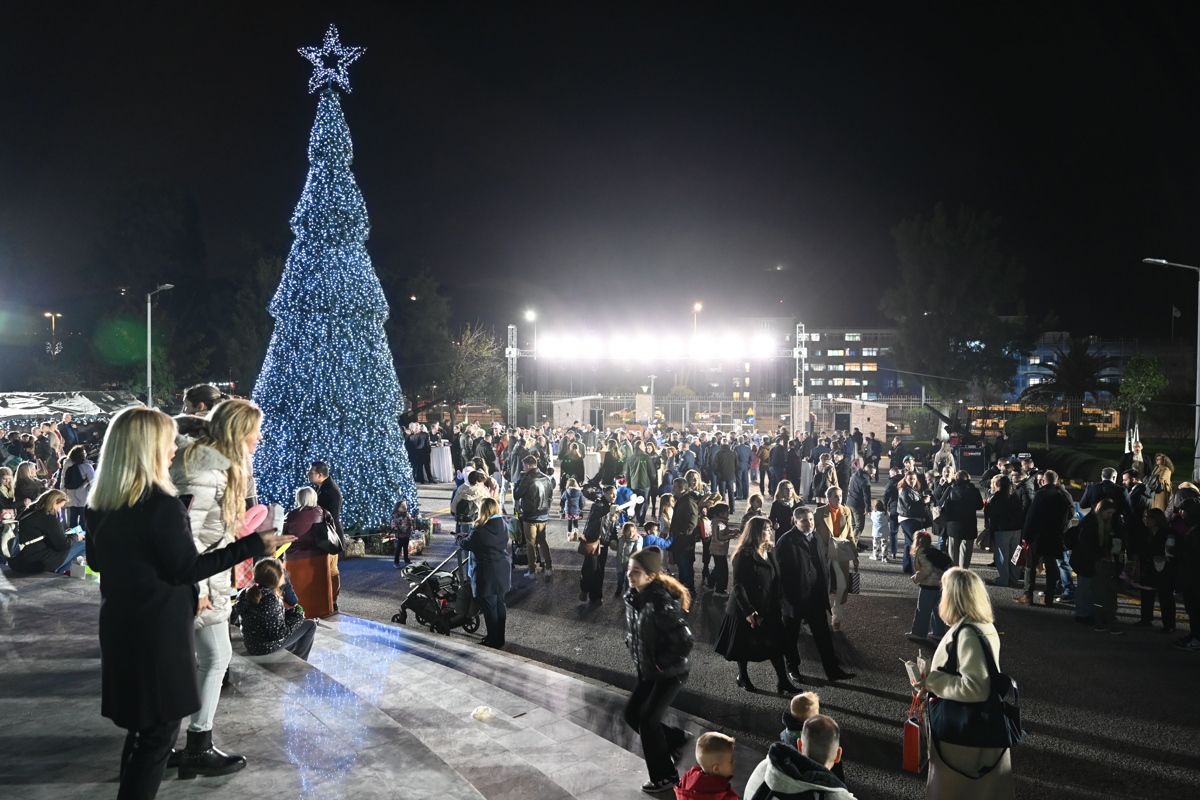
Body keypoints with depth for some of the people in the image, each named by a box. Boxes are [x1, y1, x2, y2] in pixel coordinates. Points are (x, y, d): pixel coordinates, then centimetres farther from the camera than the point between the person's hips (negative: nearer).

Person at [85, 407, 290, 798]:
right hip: (159, 630, -8)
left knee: (142, 724, 22)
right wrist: (253, 545, -18)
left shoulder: (99, 505, 3)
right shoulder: (161, 505, -21)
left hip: (119, 626, 8)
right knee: (160, 728, 4)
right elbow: (188, 568, -18)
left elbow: (96, 560, 15)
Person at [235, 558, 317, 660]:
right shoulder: (270, 599, -29)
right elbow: (278, 634, -25)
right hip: (267, 647, -8)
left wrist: (293, 611, 4)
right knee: (311, 625, 6)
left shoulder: (250, 593, -4)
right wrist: (297, 617, -11)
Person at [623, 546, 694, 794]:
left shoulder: (661, 603, -30)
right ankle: (675, 739, 34)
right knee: (631, 713, 11)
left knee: (647, 719, -4)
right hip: (648, 671, 8)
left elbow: (685, 641, -30)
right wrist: (637, 657, 7)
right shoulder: (633, 597, -4)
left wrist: (661, 664, -20)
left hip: (671, 672, -8)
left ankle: (664, 776, 16)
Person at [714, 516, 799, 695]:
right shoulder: (744, 555, -17)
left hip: (769, 608, 6)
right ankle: (742, 677, 29)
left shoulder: (769, 552, 6)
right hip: (746, 609, -6)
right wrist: (748, 610, -22)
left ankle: (782, 681, 8)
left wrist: (779, 599, -1)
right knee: (745, 645, 10)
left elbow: (776, 580, 8)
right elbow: (738, 586, -19)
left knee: (776, 644, 3)